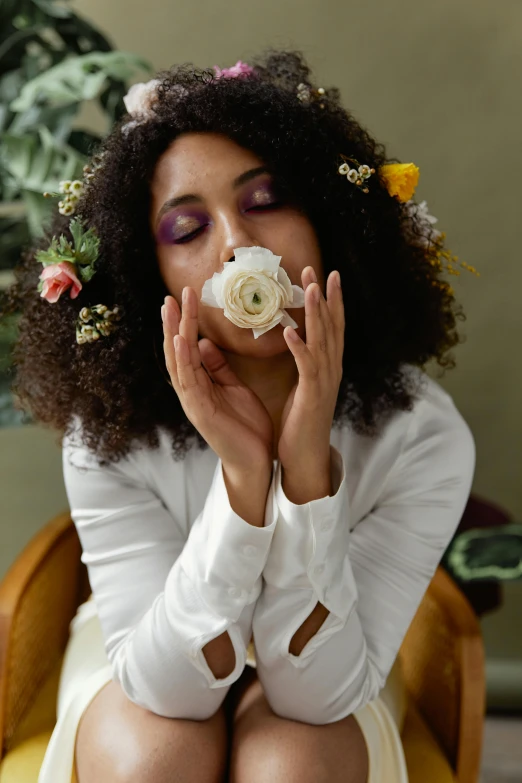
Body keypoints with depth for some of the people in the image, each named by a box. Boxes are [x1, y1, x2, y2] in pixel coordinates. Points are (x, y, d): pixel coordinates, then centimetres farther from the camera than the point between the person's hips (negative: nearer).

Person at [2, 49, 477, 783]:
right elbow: (170, 685, -25)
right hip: (153, 662, 1)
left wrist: (309, 467, -40)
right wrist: (242, 478, -40)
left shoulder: (422, 435, -25)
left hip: (324, 669, 0)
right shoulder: (109, 438, -25)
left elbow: (319, 691, -25)